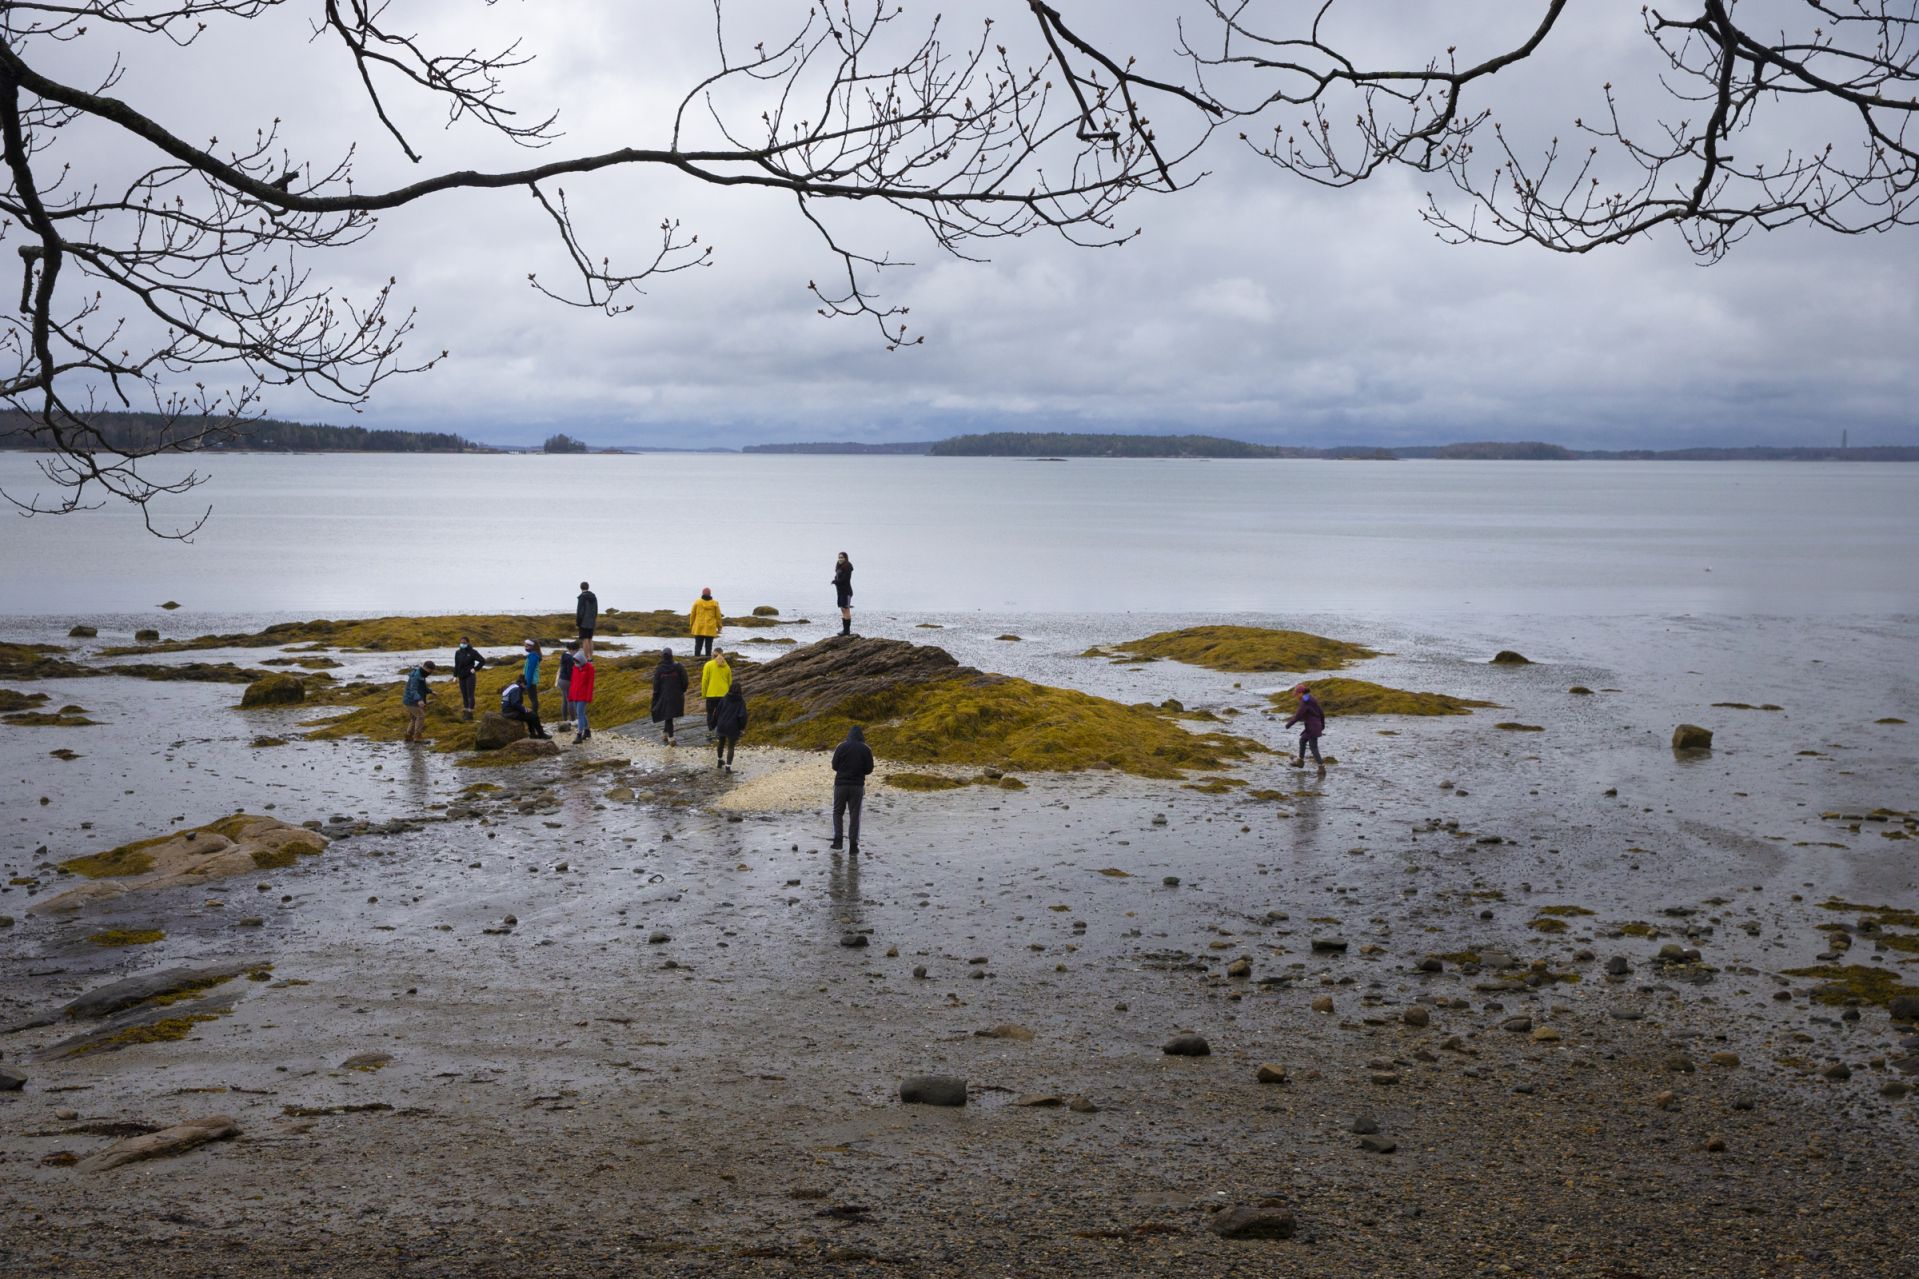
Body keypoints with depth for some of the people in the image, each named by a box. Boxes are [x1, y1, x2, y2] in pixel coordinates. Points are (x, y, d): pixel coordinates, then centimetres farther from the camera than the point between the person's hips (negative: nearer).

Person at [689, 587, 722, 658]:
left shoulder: (697, 602, 1)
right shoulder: (715, 603, 1)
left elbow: (692, 615, 4)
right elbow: (718, 616, 3)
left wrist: (691, 626, 13)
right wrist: (719, 626, 13)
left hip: (699, 628, 0)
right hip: (710, 629, 0)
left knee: (698, 645, 4)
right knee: (708, 645, 3)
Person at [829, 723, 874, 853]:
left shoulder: (841, 747, -5)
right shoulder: (866, 750, -1)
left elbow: (834, 766, -1)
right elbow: (869, 769, 2)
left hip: (841, 784, -1)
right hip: (857, 786, 1)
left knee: (838, 812, 15)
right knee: (854, 816, 7)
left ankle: (838, 839, -1)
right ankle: (853, 845, 3)